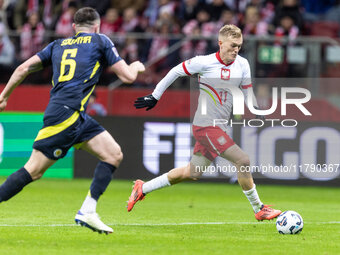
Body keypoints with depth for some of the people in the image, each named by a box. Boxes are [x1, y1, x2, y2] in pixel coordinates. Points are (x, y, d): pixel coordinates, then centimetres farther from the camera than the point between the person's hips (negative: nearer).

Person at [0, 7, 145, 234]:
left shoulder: (59, 44, 23)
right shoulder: (100, 41, 7)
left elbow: (23, 68, 18)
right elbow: (127, 76, 5)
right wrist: (136, 66, 27)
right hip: (66, 114, -7)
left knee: (114, 155, 5)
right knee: (33, 170, -7)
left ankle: (87, 212, -2)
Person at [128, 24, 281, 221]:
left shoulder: (242, 64, 5)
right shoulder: (205, 62, -11)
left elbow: (248, 92, 15)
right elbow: (176, 72, 2)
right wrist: (155, 96, 6)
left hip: (220, 127, 7)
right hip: (205, 125, -7)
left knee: (193, 173, 14)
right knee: (243, 160, -16)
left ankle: (143, 188, 27)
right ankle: (259, 209, -5)